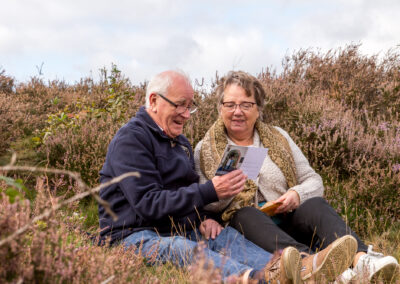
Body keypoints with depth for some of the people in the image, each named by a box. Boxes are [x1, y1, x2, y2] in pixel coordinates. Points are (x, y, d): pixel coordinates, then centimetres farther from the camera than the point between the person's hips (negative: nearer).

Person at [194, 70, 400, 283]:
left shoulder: (278, 138, 17)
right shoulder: (204, 150, 11)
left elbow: (313, 181, 14)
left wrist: (297, 194, -9)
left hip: (288, 221, 3)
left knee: (315, 205, -27)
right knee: (246, 213, -35)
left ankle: (361, 260, -54)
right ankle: (307, 261, -62)